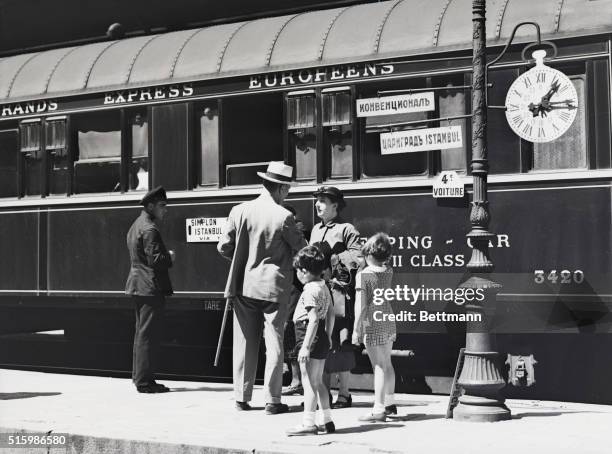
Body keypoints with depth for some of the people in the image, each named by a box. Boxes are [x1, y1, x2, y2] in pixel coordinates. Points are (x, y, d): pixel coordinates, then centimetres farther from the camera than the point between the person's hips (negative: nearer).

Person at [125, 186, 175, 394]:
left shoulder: (137, 225, 17)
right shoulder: (149, 229, -16)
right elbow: (156, 260, -22)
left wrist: (166, 256, 15)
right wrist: (170, 257, -4)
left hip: (138, 287, 11)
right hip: (150, 288, -11)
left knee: (141, 333, 16)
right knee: (148, 334, -7)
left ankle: (139, 376, 23)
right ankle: (144, 381, -4)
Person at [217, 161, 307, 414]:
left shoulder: (239, 211, -2)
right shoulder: (283, 217, -12)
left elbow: (223, 247, 1)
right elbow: (302, 249, -3)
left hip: (244, 286, 3)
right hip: (274, 287, -3)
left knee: (245, 343, 12)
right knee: (274, 344, 4)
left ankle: (242, 397, 16)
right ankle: (272, 401, 4)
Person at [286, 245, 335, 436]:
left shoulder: (311, 290, -18)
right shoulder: (324, 286, 11)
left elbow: (314, 319, -24)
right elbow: (330, 313, 18)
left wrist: (306, 346, -24)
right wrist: (328, 335, 28)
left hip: (310, 337, -10)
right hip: (322, 340, 10)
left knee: (308, 382, -4)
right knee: (318, 381, 17)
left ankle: (308, 423, -1)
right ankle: (326, 420, 22)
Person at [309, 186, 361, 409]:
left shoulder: (346, 230, -4)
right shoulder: (316, 229, 19)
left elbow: (357, 256, -15)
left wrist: (332, 257, -14)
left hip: (337, 291, -7)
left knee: (340, 343, -4)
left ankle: (344, 394, 5)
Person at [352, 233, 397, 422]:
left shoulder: (363, 275, -15)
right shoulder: (388, 272, 4)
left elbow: (361, 305, -18)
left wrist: (356, 329, -13)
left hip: (372, 325, -7)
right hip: (388, 321, 7)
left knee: (379, 366, -6)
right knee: (387, 364, 18)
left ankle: (378, 410, -4)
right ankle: (389, 403, 30)